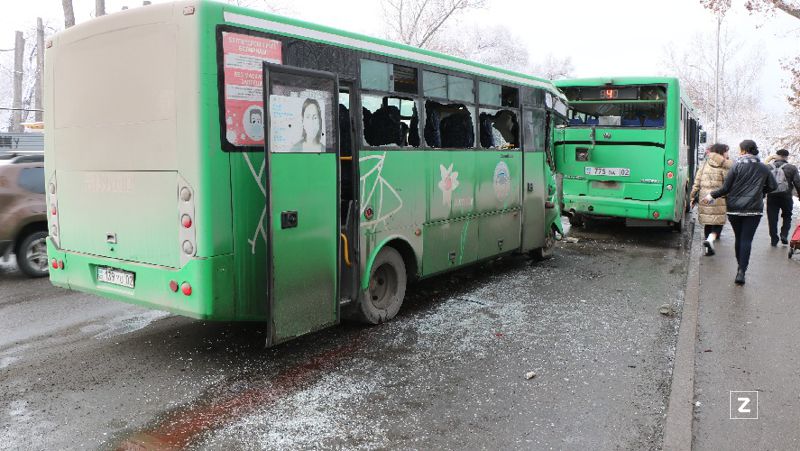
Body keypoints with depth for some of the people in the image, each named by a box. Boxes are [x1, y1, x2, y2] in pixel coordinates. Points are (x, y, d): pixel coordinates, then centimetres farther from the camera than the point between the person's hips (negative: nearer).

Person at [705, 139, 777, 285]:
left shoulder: (737, 166, -6)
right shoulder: (763, 168, 2)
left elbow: (725, 188, -7)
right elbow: (773, 186, 7)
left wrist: (712, 195, 7)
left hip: (735, 208, -1)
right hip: (754, 209, 1)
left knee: (738, 237, 15)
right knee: (747, 239, -3)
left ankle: (740, 267, 26)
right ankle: (742, 271, -14)